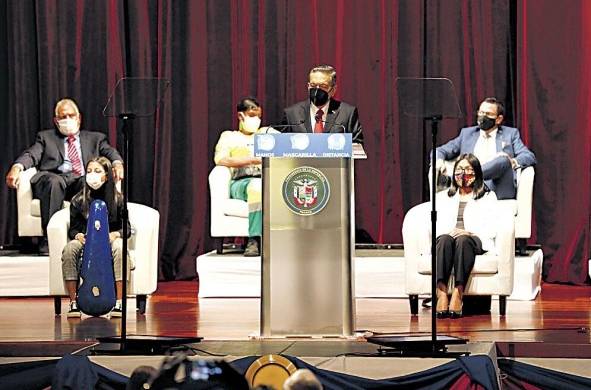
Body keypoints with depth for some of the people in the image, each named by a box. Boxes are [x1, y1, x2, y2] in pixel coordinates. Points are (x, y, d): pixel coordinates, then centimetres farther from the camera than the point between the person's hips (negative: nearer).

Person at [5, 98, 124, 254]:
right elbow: (31, 155, 11)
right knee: (53, 181, -37)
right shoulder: (46, 137, 27)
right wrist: (16, 167, -13)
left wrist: (117, 163, -13)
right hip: (56, 177, -1)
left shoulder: (95, 138, 29)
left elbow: (110, 152, 13)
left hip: (83, 180, 1)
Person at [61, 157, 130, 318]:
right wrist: (78, 235, -16)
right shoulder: (78, 200, 4)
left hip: (110, 240, -1)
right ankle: (73, 303, -30)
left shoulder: (118, 199, 0)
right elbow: (73, 228, 8)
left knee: (119, 246, -37)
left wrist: (115, 234, -21)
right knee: (69, 249, -32)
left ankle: (119, 303, -38)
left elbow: (127, 228, 1)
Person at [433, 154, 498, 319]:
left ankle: (458, 293, -53)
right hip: (446, 238, 2)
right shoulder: (443, 197, 29)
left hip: (475, 241, -1)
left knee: (463, 241, -38)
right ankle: (441, 292, -53)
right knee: (445, 240, -36)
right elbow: (435, 224, 15)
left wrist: (469, 233, -11)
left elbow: (492, 229, 7)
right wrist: (447, 232, -8)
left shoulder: (488, 197, 22)